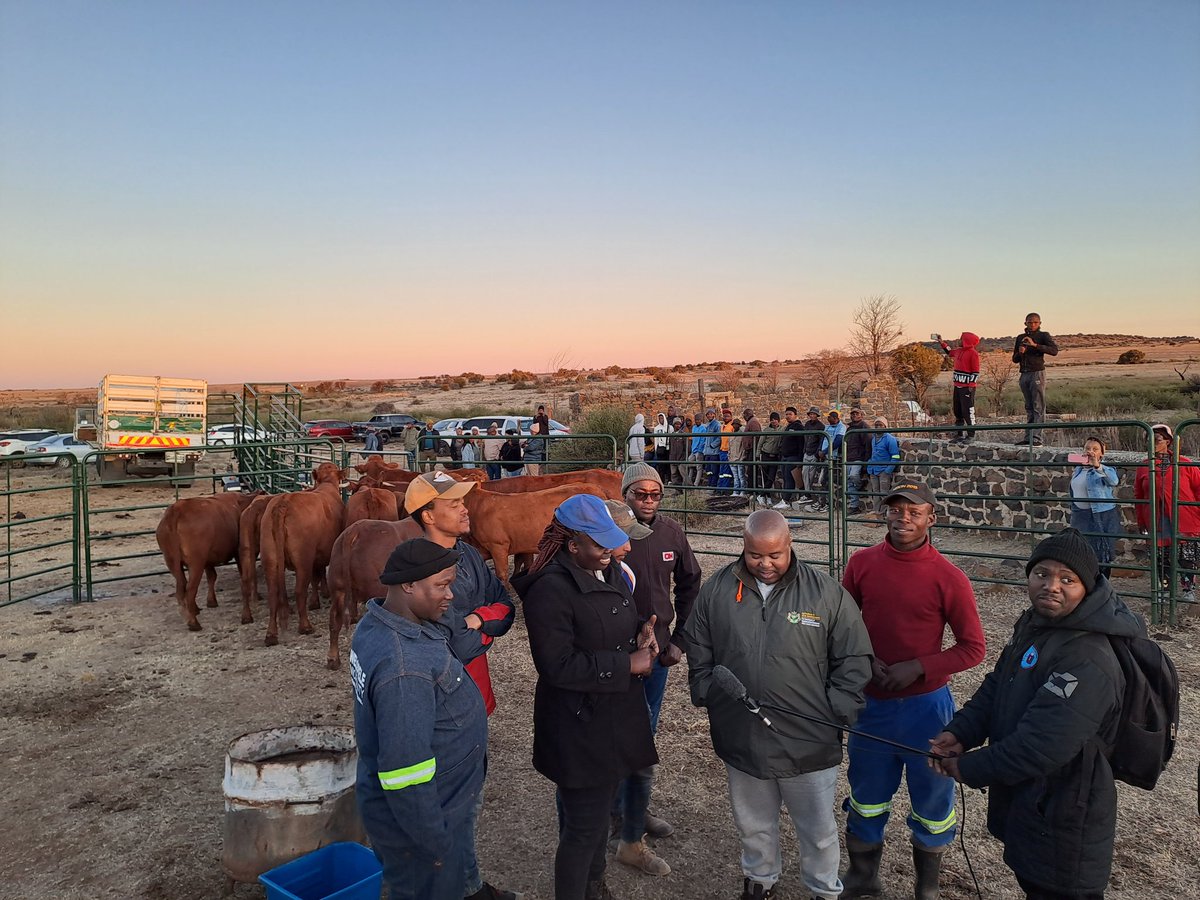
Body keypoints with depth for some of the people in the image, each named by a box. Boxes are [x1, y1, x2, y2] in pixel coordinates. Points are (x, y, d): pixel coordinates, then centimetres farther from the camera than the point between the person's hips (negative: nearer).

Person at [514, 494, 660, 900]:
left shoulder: (609, 572, 4)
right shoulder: (550, 590, -24)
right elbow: (558, 666, -27)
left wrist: (642, 634, -5)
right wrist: (627, 664, -22)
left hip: (616, 718, 9)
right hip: (580, 729, -9)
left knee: (599, 810, 26)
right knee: (583, 826, 5)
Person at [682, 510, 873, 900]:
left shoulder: (827, 593, -10)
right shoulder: (716, 590, -4)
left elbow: (854, 660, -4)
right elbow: (698, 652, 9)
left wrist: (836, 714, -7)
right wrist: (708, 696, 3)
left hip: (808, 743, -2)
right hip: (740, 739, 2)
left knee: (818, 830, 18)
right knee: (753, 825, 24)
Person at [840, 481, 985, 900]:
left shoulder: (949, 578, -14)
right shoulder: (861, 563, -6)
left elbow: (972, 648, -8)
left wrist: (917, 668, -18)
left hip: (925, 704, -2)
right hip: (871, 701, 3)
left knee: (931, 798, 15)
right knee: (866, 795, 19)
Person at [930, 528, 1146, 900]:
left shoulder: (1088, 663, -30)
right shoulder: (1033, 623, 1)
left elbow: (1039, 747, -31)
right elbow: (997, 687, 8)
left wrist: (968, 768, -19)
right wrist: (958, 733, -7)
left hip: (1061, 827, -8)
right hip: (1023, 803, 9)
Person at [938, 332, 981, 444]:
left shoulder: (973, 353, -11)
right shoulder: (958, 351, 13)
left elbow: (976, 371, -14)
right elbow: (949, 351, 36)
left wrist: (971, 385, -19)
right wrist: (941, 342, 30)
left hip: (967, 387, -9)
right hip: (957, 386, 9)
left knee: (968, 412, -7)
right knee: (957, 412, 11)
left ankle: (970, 436, -3)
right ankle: (959, 434, 18)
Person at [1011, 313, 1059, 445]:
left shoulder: (1043, 336, 1)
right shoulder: (1020, 338, 16)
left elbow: (1054, 351, -15)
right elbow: (1015, 359, 19)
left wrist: (1035, 345, -22)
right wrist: (1020, 353, -4)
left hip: (1037, 373, -6)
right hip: (1024, 375, 6)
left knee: (1038, 407, -9)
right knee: (1029, 408, 8)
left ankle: (1037, 438, -14)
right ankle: (1028, 437, 8)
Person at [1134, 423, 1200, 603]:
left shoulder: (1185, 465, -3)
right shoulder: (1144, 468, 4)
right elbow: (1138, 497, 8)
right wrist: (1142, 523, 7)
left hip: (1184, 520, -2)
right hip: (1157, 521, 2)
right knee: (1162, 557, 9)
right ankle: (1165, 588, 23)